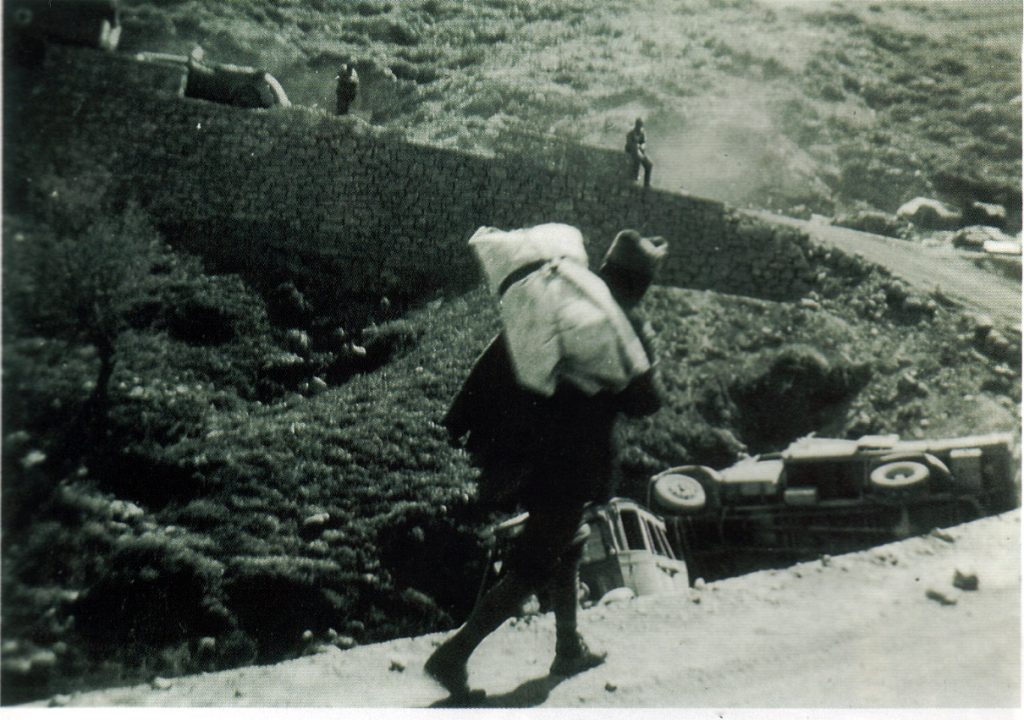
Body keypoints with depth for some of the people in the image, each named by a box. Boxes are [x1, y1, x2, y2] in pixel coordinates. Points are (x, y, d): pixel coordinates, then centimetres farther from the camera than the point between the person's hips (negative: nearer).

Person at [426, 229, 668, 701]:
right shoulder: (627, 328, -14)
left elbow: (494, 360, 4)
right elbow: (645, 402, -9)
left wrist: (462, 421, 9)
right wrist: (647, 357, 7)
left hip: (520, 456, 7)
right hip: (571, 467, -7)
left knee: (564, 545, 24)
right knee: (534, 567, 4)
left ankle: (569, 649, 39)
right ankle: (455, 653, 0)